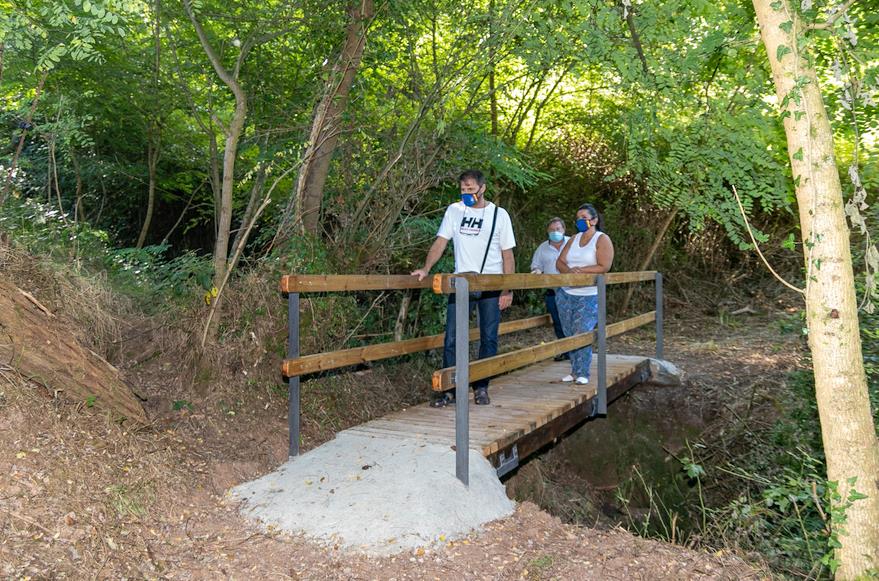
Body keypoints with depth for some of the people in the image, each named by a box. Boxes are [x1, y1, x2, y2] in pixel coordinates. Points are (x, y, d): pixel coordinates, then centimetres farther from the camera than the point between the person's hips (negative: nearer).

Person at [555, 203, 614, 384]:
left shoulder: (602, 239, -3)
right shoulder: (574, 239, 14)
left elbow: (604, 267, -15)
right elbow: (559, 262, 7)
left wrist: (580, 270, -16)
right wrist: (570, 270, -15)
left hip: (589, 296, -5)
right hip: (566, 294, 6)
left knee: (582, 333, -12)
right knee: (570, 334, 7)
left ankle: (582, 373, -2)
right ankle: (574, 371, 16)